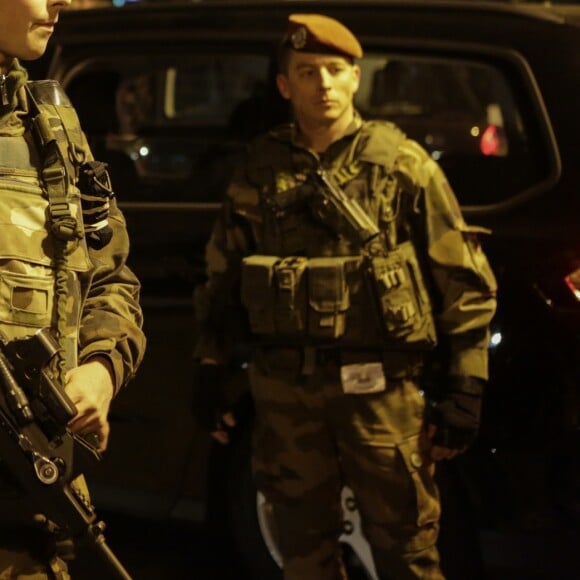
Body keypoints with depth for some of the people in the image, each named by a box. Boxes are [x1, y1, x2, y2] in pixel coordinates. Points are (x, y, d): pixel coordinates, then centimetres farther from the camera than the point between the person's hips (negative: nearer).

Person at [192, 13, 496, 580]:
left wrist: (464, 391, -4)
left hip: (380, 388, -3)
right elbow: (221, 279, 16)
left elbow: (463, 282, 0)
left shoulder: (402, 164, -1)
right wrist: (209, 370, 13)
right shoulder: (258, 171, 8)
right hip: (284, 389, 3)